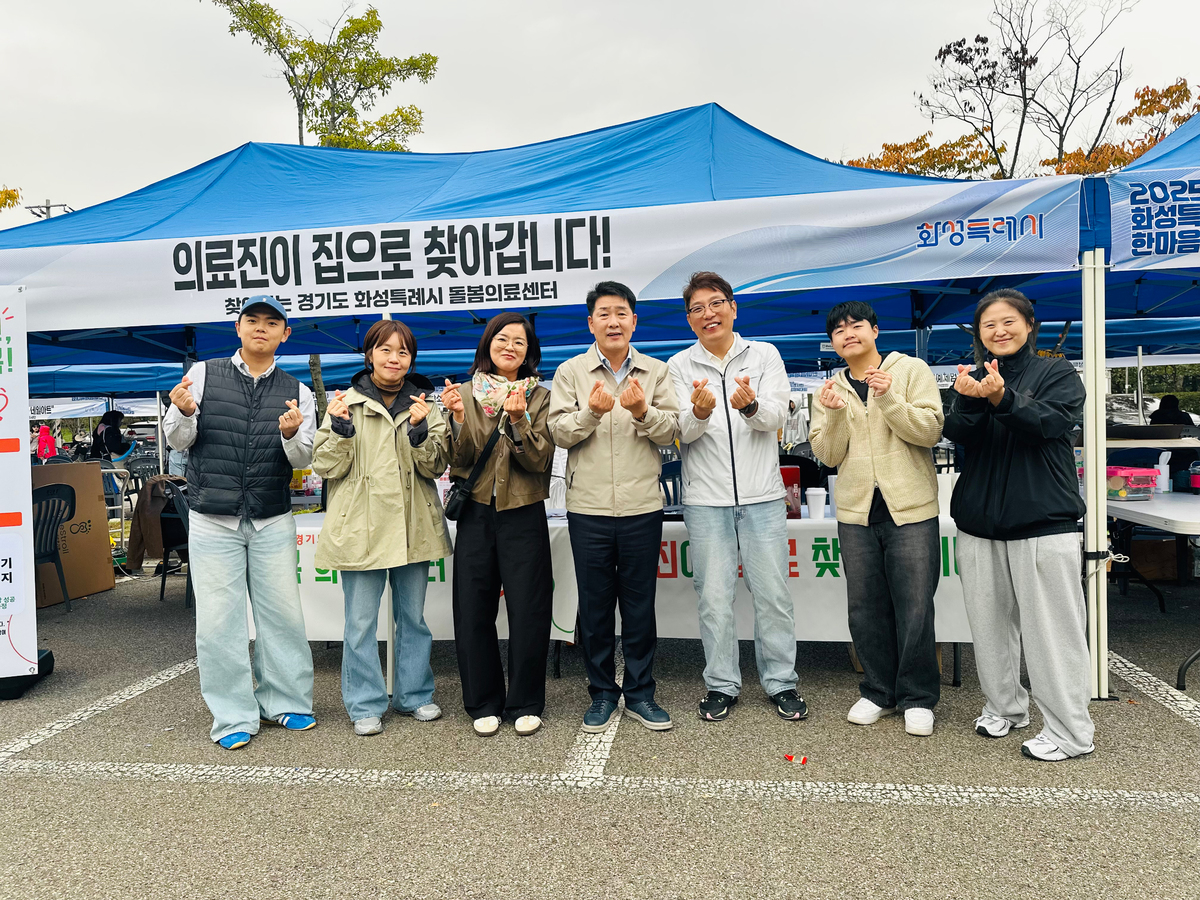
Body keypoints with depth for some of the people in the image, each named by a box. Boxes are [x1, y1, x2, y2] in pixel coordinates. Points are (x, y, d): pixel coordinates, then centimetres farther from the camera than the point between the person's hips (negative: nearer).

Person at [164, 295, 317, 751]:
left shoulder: (296, 392, 6)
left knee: (282, 614, 6)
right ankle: (234, 717, 15)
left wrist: (292, 434, -22)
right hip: (213, 520, -1)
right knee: (219, 619, 3)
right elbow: (178, 439, 2)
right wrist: (184, 413, -20)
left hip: (272, 521, 1)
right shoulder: (203, 374, 2)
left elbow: (303, 460, 0)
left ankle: (285, 701, 22)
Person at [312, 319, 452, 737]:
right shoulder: (346, 403, 2)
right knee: (361, 622, 4)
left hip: (412, 528, 2)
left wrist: (420, 430, -17)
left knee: (413, 617, 14)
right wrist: (340, 428, -17)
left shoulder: (424, 405, 7)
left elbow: (436, 467, 0)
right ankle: (366, 705, 19)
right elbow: (326, 466, -1)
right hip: (361, 529, -2)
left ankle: (414, 695, 29)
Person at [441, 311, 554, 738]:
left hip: (523, 514, -1)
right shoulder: (466, 395, 7)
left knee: (528, 612, 2)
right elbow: (459, 463, 0)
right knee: (473, 611, 5)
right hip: (476, 513, 1)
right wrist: (458, 418, -15)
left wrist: (518, 420, -19)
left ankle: (525, 703, 19)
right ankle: (484, 704, 22)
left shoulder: (540, 397, 5)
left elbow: (541, 461, -6)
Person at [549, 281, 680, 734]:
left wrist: (643, 412, -18)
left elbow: (671, 431, 0)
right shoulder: (571, 372, 5)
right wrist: (592, 412, -19)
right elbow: (559, 432, -2)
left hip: (642, 507, 1)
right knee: (595, 604, 8)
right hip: (589, 507, 0)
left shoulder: (656, 372, 7)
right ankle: (602, 693, 24)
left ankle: (640, 692, 24)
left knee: (640, 603, 9)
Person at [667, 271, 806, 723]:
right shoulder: (680, 366, 6)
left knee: (773, 593, 4)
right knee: (714, 597, 5)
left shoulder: (765, 355, 7)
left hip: (761, 495, 0)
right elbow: (684, 432, -4)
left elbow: (777, 415, -5)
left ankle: (781, 682, 21)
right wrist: (699, 411, -27)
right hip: (706, 498, 0)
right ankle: (721, 685, 20)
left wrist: (751, 405, -28)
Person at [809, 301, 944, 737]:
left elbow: (930, 431, -9)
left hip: (911, 509, -3)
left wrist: (889, 399, -22)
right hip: (856, 512, 3)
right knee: (866, 608, 10)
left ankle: (918, 699, 17)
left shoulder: (911, 370, 1)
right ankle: (878, 692, 25)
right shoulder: (831, 389, 10)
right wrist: (834, 415, -15)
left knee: (915, 609, 0)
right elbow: (828, 455, 3)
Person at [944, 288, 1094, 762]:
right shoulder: (971, 380, 11)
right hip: (979, 522, 4)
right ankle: (1004, 706, 29)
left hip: (1043, 522, -4)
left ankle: (1069, 730, 8)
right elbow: (956, 434, -5)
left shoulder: (1057, 374, 2)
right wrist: (970, 401, -26)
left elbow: (1048, 423, -16)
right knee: (990, 621, 12)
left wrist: (1002, 399, -33)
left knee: (1051, 627, -3)